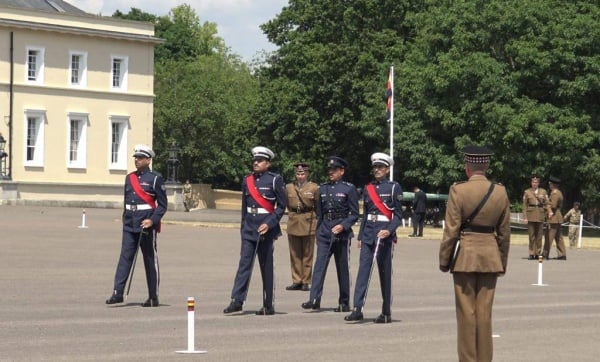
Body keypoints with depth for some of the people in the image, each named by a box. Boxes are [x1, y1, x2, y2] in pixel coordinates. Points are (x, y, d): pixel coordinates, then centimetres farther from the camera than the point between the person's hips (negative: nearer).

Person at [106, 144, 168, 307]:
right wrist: (126, 219, 15)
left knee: (150, 260, 2)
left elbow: (162, 204, -5)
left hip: (147, 225, -5)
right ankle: (117, 293, -7)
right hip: (130, 225, 5)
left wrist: (152, 220, -16)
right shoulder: (129, 178, 13)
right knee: (125, 257, -4)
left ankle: (153, 297, 8)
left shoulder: (155, 179, -4)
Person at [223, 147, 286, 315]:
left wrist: (269, 224, -14)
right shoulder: (247, 180, 11)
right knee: (244, 263, -4)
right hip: (249, 228, 4)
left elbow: (282, 205, -4)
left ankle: (268, 306, 7)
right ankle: (237, 301, -8)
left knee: (266, 267, 1)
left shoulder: (275, 180, -4)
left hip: (266, 228, -4)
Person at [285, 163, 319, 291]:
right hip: (293, 223, 3)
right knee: (294, 254, 5)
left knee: (307, 254, 1)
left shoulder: (314, 188, 0)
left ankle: (306, 282, 6)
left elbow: (319, 207, 7)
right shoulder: (289, 187, 7)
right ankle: (296, 281, 10)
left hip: (308, 223, -3)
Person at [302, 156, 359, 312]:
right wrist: (318, 233, 15)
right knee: (320, 264, -9)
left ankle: (344, 302, 12)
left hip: (342, 233, -4)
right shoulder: (323, 188, 11)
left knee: (343, 268, 4)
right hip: (325, 233, 4)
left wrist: (343, 226, -18)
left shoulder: (349, 189, -2)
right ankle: (314, 299, -15)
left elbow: (354, 214, -3)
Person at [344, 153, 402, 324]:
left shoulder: (394, 187, 0)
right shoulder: (368, 188, 13)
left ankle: (386, 313, 8)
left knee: (385, 273, 1)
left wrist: (389, 231, -18)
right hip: (368, 234, 4)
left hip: (385, 234, -4)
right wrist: (360, 236, 14)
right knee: (363, 269, -7)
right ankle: (357, 309, -12)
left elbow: (398, 214, -3)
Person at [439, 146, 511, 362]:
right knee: (485, 313, 8)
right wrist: (502, 262, 17)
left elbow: (451, 230, -10)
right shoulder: (500, 192, 2)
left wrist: (444, 260, -1)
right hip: (490, 256, 3)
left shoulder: (458, 190, -10)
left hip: (465, 256, -3)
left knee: (466, 313, 3)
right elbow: (504, 232, 8)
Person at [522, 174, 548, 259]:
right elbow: (524, 205, 5)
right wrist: (525, 217, -2)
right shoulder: (527, 192, 8)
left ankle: (538, 253, 6)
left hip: (540, 215, 1)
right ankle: (531, 253, -1)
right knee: (531, 236, -3)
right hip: (531, 215, -1)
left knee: (539, 235, 1)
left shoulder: (543, 192, 12)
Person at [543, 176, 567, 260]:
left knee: (549, 237, -6)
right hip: (558, 218, 10)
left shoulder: (555, 193, -15)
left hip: (554, 218, -10)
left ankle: (545, 254, -4)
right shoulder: (558, 192, 16)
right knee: (558, 237, 11)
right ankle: (562, 254, 11)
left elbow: (553, 206, -20)